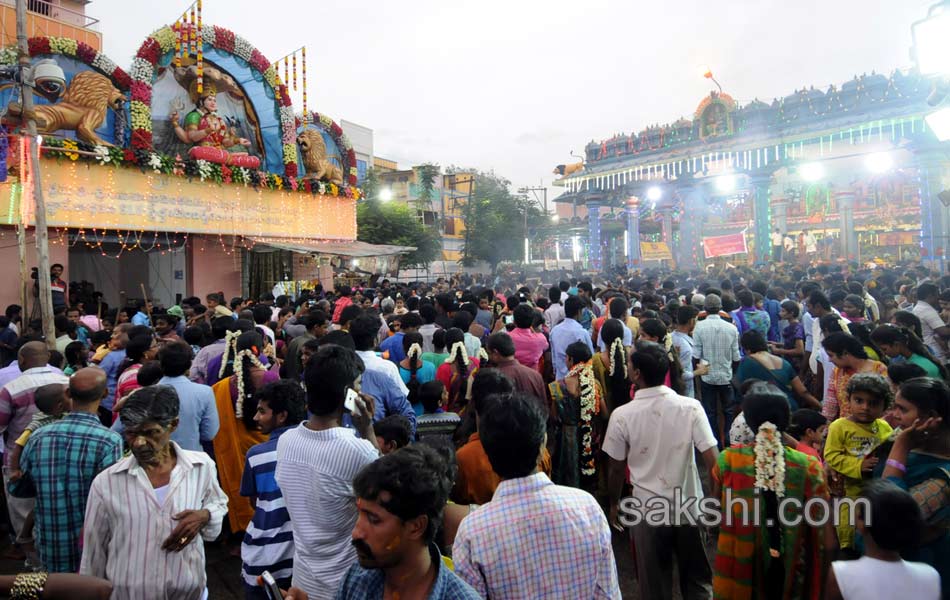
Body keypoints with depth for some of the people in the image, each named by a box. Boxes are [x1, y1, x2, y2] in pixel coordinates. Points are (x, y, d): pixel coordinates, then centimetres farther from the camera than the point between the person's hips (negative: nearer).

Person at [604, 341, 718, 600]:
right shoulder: (691, 407, -13)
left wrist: (614, 504, 11)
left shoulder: (622, 415, -16)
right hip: (690, 508, 2)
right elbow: (713, 462, -13)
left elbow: (617, 469, -6)